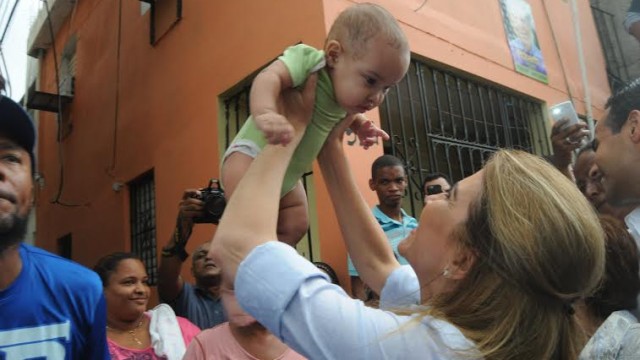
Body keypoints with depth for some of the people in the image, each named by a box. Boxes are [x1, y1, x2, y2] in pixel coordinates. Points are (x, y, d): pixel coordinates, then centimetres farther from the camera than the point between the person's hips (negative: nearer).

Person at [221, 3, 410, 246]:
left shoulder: (346, 90, 1)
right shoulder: (308, 59, -22)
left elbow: (345, 114, 23)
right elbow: (268, 77, -39)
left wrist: (360, 126, 2)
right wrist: (264, 113, -59)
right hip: (251, 156, -8)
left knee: (295, 225, 9)